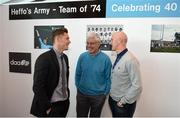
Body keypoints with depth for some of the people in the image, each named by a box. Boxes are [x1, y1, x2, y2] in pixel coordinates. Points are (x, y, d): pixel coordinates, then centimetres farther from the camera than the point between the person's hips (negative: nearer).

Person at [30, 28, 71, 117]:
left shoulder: (65, 57, 6)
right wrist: (47, 107, -16)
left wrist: (67, 95, 11)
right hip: (52, 105, -7)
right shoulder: (44, 58, -18)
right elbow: (38, 87, -19)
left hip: (65, 102, 7)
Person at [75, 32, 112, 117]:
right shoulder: (82, 57, -5)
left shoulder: (105, 59, -12)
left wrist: (105, 93, -4)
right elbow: (78, 74, 4)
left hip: (98, 96, -2)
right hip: (82, 94, 2)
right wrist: (78, 87, 4)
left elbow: (108, 78, -6)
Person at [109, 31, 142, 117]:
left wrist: (123, 101, -15)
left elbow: (137, 86, -24)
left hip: (124, 104, -7)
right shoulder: (118, 57, 0)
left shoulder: (130, 60, -23)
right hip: (112, 100, 7)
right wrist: (111, 94, 5)